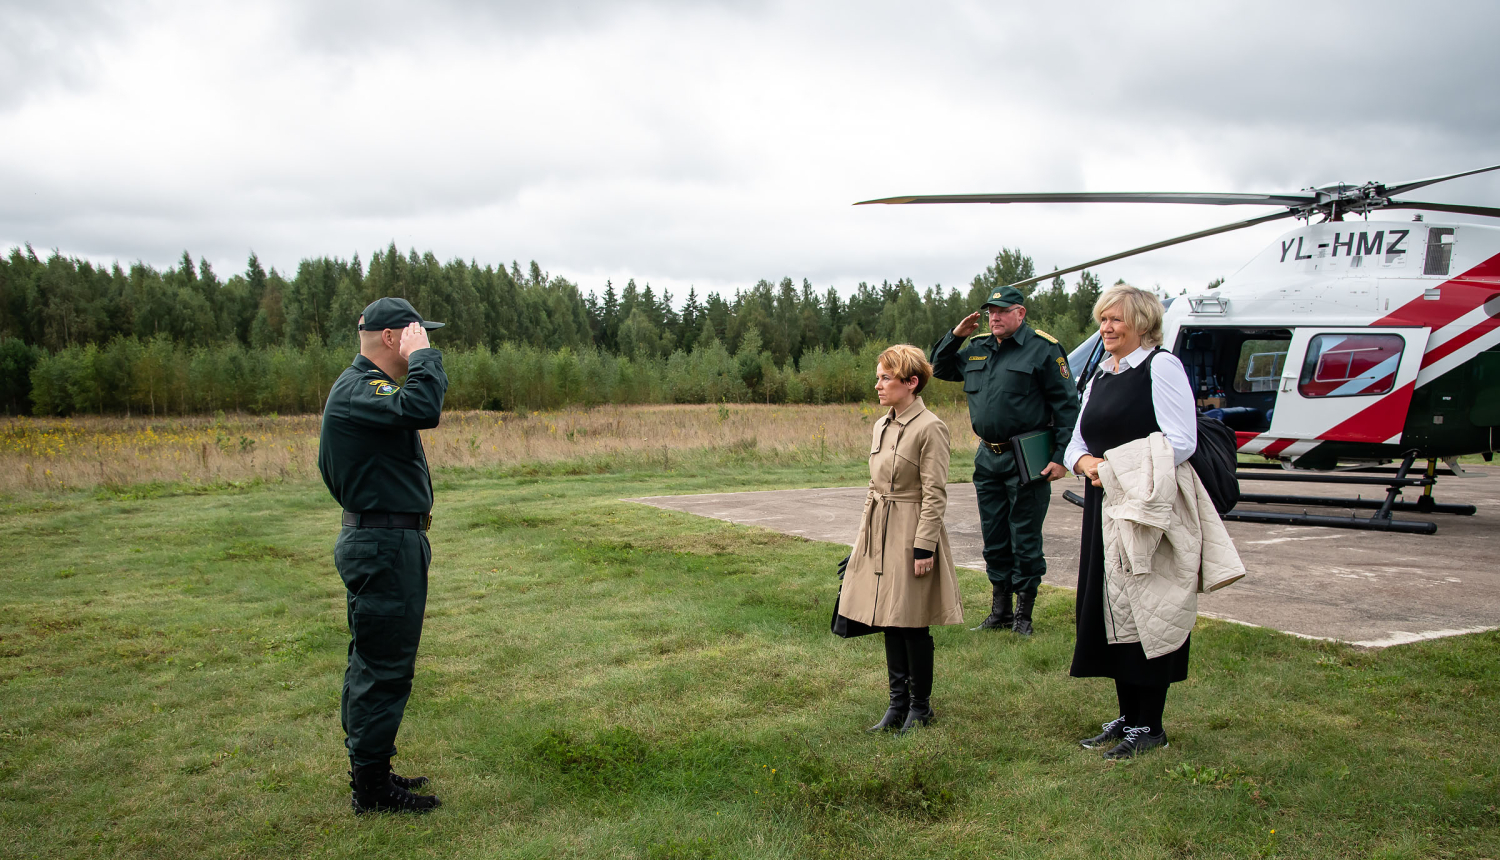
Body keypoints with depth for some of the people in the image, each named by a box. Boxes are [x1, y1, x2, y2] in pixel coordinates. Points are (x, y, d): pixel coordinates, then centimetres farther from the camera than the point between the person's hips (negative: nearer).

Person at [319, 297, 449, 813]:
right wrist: (423, 355, -21)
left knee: (373, 663, 17)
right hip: (385, 547, -11)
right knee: (384, 668, -3)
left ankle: (368, 771, 29)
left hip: (381, 543, 11)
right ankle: (371, 789, 7)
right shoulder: (357, 390, -18)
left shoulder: (366, 387, 16)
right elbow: (423, 408, -37)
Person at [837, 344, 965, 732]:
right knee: (888, 621, 13)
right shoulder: (882, 425, 11)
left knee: (912, 623, 1)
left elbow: (935, 495, -15)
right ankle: (898, 701, 25)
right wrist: (866, 533, 15)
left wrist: (924, 547, -17)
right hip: (880, 535, 8)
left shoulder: (930, 428, -14)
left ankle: (920, 706, 18)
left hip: (912, 535, -8)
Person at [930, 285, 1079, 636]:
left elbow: (1067, 405, -8)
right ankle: (1000, 611, 25)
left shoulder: (1042, 349, -7)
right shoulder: (976, 349, 12)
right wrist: (955, 336, 6)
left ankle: (1024, 613, 14)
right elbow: (940, 369, 24)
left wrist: (1061, 456, -14)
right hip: (988, 458, 6)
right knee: (994, 539, 13)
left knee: (1025, 540, 1)